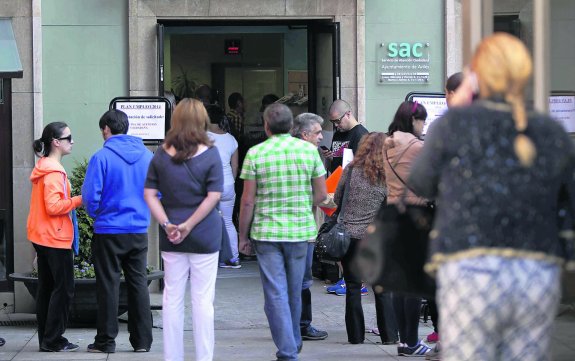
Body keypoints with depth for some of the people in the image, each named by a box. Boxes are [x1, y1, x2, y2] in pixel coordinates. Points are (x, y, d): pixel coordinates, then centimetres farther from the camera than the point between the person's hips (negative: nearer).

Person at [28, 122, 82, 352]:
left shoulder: (43, 168, 14)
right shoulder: (54, 172, -17)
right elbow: (53, 206, -23)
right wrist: (78, 201, -14)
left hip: (42, 238, 10)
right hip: (55, 238, -10)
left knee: (46, 287, 12)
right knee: (63, 289, -4)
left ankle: (45, 339, 16)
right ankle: (53, 340, -1)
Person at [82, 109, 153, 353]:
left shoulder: (102, 157, -11)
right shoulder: (147, 155, 2)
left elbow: (90, 196, -11)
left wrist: (96, 214, 8)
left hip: (108, 230, -4)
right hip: (139, 230, 4)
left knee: (108, 285, 4)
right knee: (138, 283, 10)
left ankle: (106, 340, 10)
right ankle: (142, 340, 13)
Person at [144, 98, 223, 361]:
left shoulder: (162, 154, 1)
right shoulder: (209, 154, -7)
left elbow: (149, 194, -1)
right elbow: (214, 196, -12)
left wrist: (167, 224, -7)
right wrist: (189, 226, -11)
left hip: (171, 239, 3)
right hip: (204, 236, -2)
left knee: (172, 298, 9)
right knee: (202, 300, 3)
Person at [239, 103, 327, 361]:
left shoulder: (255, 153, -7)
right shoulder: (309, 150, -1)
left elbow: (248, 200, -6)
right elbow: (321, 194, 3)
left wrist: (243, 236, 4)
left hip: (266, 233, -3)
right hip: (300, 232, 3)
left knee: (276, 294, 0)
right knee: (294, 291, 18)